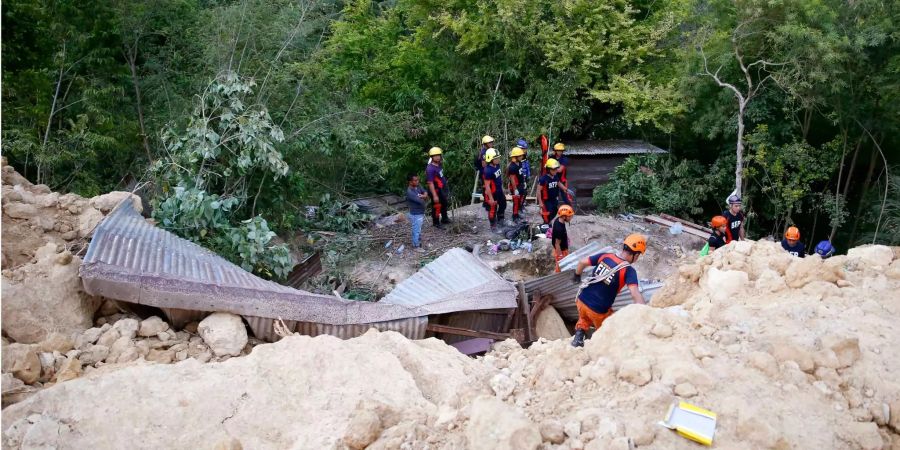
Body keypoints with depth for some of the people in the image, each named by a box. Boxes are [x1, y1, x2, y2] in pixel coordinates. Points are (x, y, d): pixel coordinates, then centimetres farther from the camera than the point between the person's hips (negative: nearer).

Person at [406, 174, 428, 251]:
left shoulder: (418, 187, -2)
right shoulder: (409, 192, -28)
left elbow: (426, 194, -5)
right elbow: (420, 201, -30)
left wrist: (422, 196, -26)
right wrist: (423, 197, -8)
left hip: (421, 213, 8)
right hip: (416, 214, -8)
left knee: (419, 230, 23)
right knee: (417, 231, 6)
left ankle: (418, 242, 39)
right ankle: (416, 246, 20)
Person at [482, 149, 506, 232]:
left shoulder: (497, 165, -5)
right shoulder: (488, 171, -31)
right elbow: (487, 186, -27)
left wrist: (502, 188, 20)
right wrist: (491, 198, -24)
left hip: (499, 191, 9)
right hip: (492, 193, -9)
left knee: (503, 205, 26)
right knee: (493, 210, 8)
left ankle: (501, 220, 49)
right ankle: (493, 227, 25)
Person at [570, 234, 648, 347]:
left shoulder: (604, 256, -4)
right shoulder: (629, 270, -18)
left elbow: (582, 262, 4)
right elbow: (635, 294, -29)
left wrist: (577, 275, 23)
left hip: (582, 301, 5)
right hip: (598, 310, -5)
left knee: (584, 320, 37)